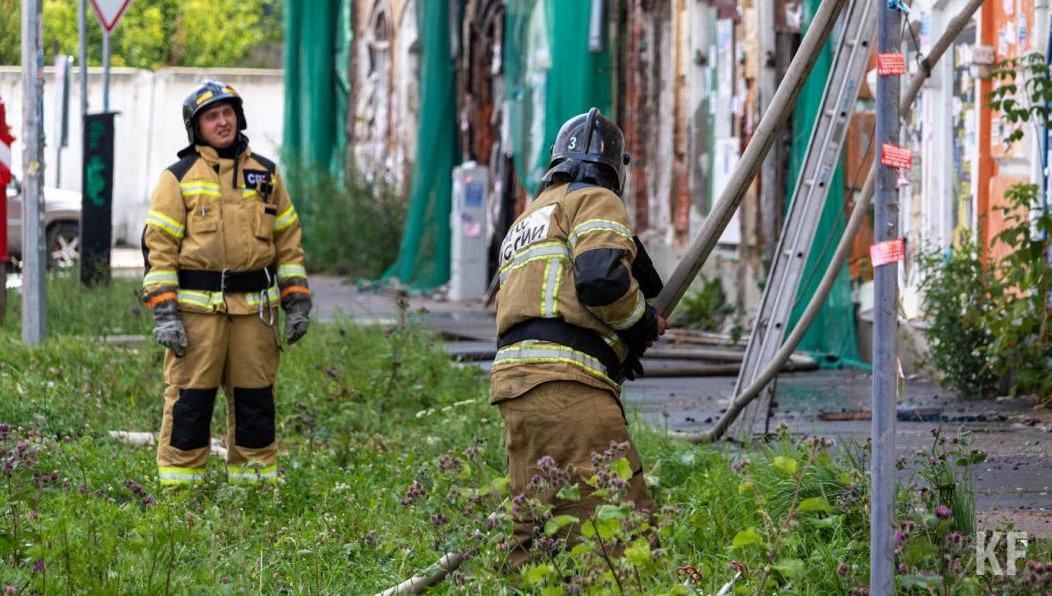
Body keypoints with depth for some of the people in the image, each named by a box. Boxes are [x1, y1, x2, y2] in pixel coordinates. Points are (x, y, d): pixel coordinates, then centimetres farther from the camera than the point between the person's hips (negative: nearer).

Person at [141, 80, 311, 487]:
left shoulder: (266, 175, 13)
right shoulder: (179, 178, 3)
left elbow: (288, 242, 16)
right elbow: (158, 246, -2)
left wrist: (297, 302, 8)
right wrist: (164, 313, -10)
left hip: (255, 308, 3)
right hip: (197, 306, -3)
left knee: (255, 397, 7)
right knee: (190, 399, -4)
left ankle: (255, 481, 16)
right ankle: (179, 484, 1)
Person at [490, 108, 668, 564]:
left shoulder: (525, 221, 33)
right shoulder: (594, 201, 5)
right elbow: (601, 278, -13)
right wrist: (645, 322, 4)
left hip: (513, 375, 9)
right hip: (566, 384, -9)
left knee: (533, 534, 7)